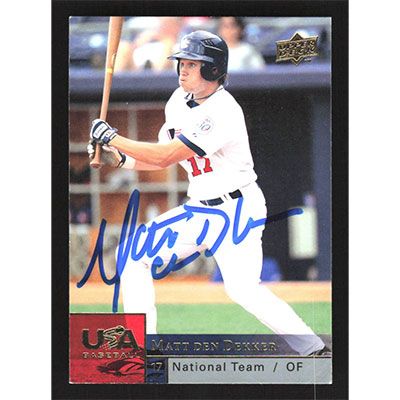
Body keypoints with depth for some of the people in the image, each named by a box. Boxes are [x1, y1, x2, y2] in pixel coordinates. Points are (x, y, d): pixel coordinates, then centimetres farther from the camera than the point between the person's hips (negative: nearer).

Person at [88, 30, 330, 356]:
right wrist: (122, 158, -5)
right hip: (198, 210, 9)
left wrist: (112, 137, -18)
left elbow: (166, 157, -25)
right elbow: (164, 158, 13)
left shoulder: (224, 112, -23)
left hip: (237, 209, -9)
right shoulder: (179, 101, 5)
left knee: (243, 289, -21)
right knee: (137, 258, 4)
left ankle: (316, 352, -13)